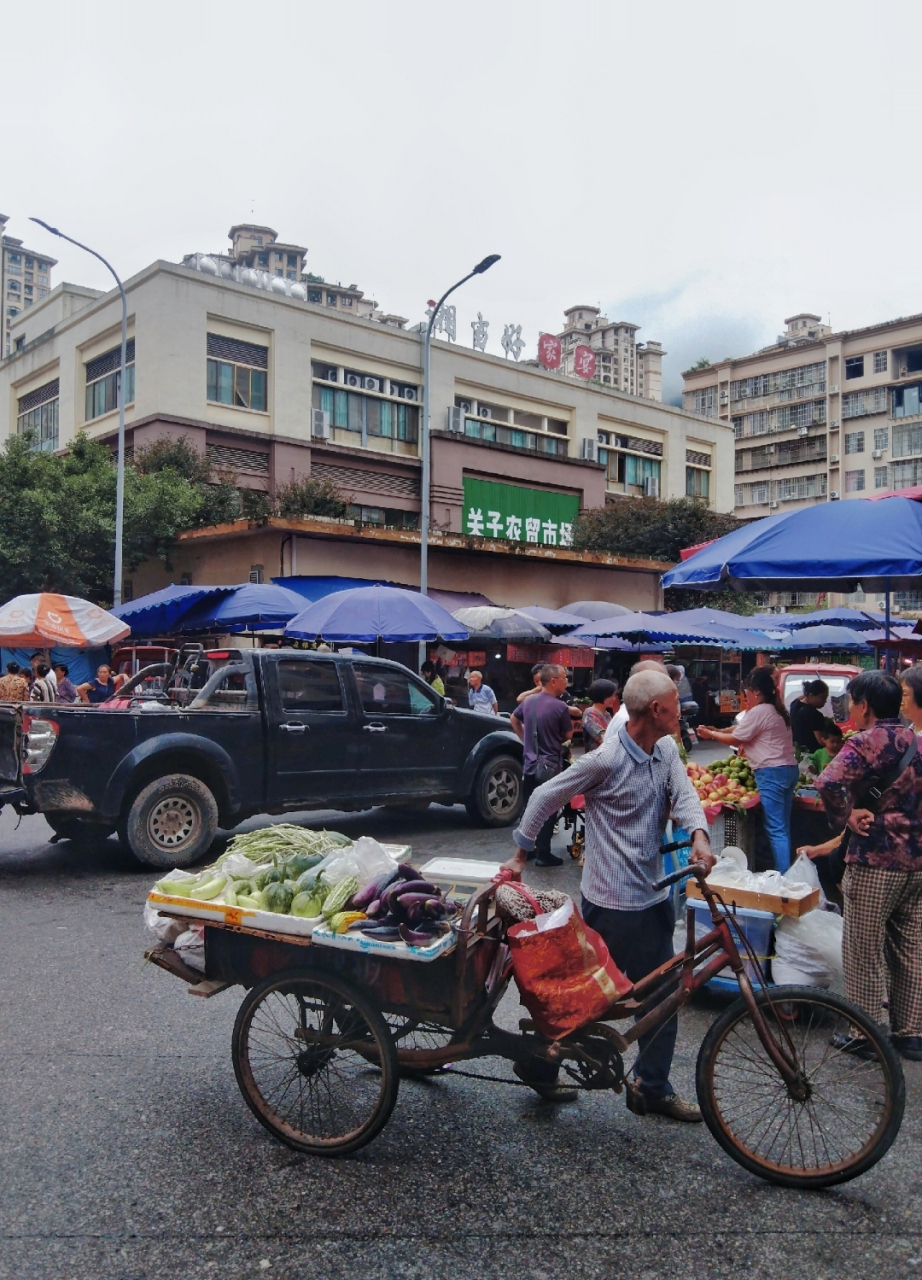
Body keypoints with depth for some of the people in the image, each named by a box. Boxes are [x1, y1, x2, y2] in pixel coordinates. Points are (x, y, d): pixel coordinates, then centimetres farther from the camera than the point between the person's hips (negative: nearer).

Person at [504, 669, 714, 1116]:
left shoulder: (667, 751, 3)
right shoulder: (606, 760, -19)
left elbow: (684, 794, -8)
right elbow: (544, 798, -11)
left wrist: (699, 835, -30)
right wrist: (520, 856, -3)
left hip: (655, 896, 8)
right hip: (612, 901, -8)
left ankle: (653, 1088, 32)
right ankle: (538, 1061, 27)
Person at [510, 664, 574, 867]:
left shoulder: (528, 702, 3)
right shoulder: (560, 707, -17)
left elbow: (514, 720, 20)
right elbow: (568, 735, -5)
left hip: (530, 763, 7)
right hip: (550, 765, -6)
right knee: (548, 811, 1)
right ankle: (543, 854, 5)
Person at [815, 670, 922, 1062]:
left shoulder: (865, 743, -14)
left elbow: (828, 782, -32)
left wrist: (843, 817, -16)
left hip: (875, 863, -7)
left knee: (864, 953, 6)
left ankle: (864, 1034, 15)